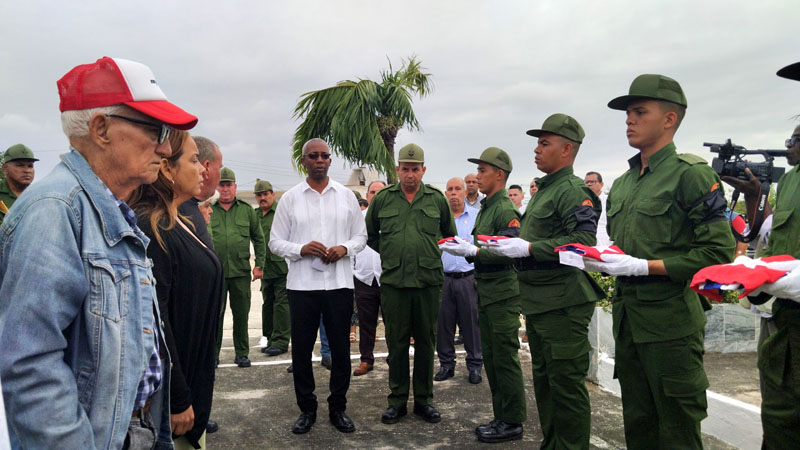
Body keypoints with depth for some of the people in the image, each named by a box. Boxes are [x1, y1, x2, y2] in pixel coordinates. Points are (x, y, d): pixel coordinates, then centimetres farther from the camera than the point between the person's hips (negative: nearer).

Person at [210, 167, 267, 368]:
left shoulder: (247, 210, 7)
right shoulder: (208, 211, 4)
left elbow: (259, 239, 10)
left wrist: (259, 264, 3)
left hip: (241, 272, 1)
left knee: (241, 315, 7)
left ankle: (242, 353, 19)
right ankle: (213, 353, 18)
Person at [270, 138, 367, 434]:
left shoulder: (347, 196, 7)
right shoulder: (290, 198, 3)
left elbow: (361, 235, 9)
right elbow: (275, 242, 2)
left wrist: (344, 248, -12)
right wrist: (301, 249, -16)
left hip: (339, 283, 1)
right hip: (302, 285, -1)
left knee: (341, 349, 9)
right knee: (301, 349, 8)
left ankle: (338, 408, 25)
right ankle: (307, 409, 25)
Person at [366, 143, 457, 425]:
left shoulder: (437, 199, 4)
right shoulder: (382, 199, 4)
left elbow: (450, 236, 17)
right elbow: (370, 235, 16)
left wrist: (433, 255, 9)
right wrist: (385, 257, 10)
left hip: (429, 280, 1)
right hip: (393, 281, 0)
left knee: (426, 342, 9)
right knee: (396, 343, 7)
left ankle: (424, 400, 22)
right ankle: (397, 400, 20)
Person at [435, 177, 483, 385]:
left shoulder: (477, 216, 4)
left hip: (469, 278, -1)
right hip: (444, 278, 2)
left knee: (472, 322, 3)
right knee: (443, 322, 6)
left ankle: (475, 365, 15)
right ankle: (446, 364, 20)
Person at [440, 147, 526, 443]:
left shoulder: (505, 209, -14)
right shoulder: (485, 207, 14)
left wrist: (472, 251, -28)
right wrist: (464, 247, 5)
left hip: (502, 293, -10)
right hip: (485, 292, 10)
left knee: (505, 358, -1)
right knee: (490, 357, 15)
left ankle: (513, 422, 12)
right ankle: (501, 416, 26)